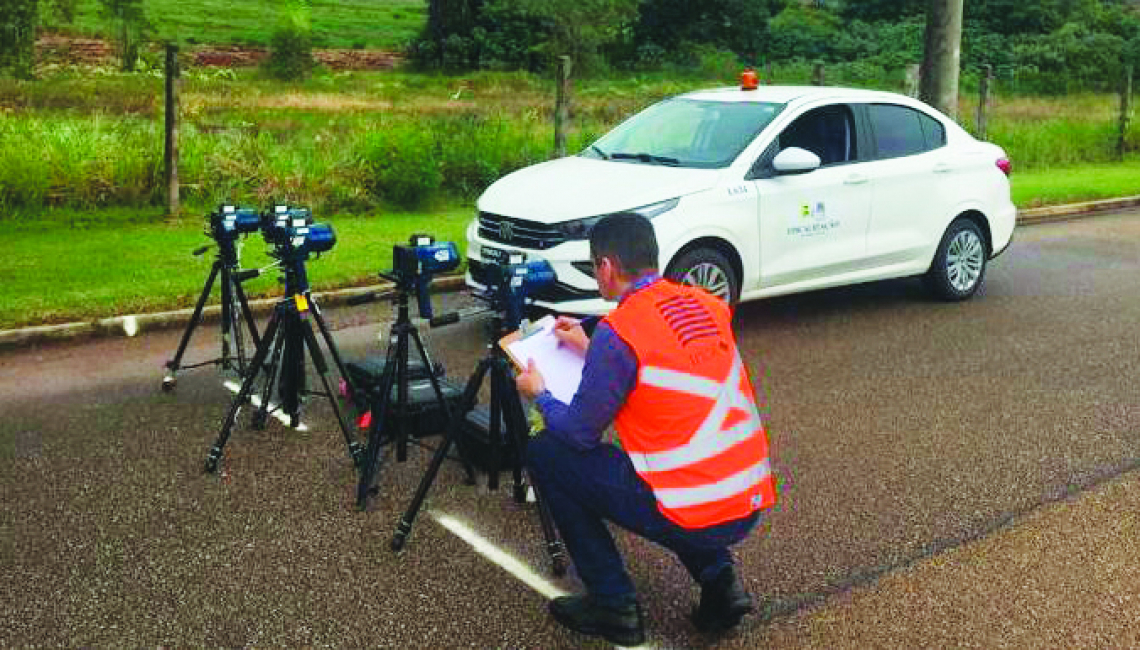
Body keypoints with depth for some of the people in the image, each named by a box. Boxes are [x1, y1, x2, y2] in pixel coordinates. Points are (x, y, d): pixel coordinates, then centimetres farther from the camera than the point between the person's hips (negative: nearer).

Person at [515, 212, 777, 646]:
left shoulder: (618, 332, -14)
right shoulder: (706, 304, 8)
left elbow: (579, 433, -4)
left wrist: (539, 395, 15)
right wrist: (593, 350, 25)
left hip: (694, 514, -7)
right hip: (750, 507, 7)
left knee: (545, 453, 7)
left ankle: (614, 606, 12)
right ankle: (719, 581, 18)